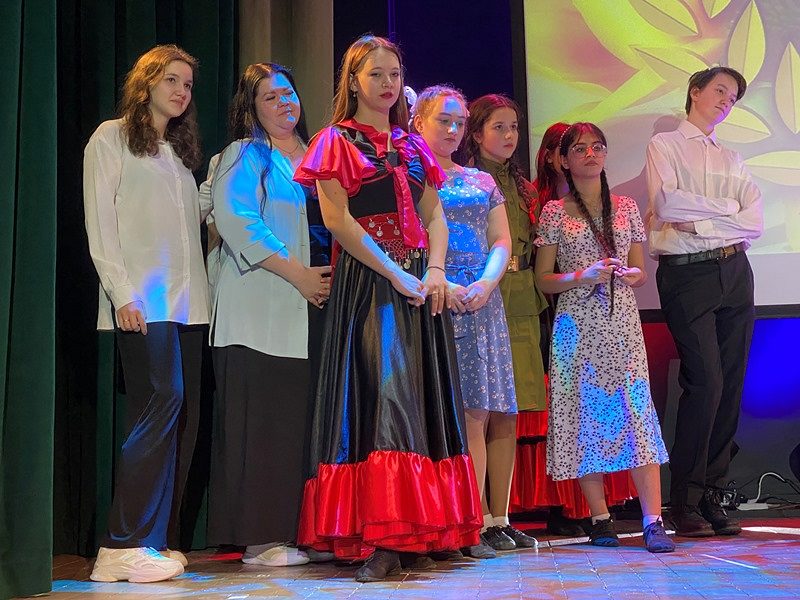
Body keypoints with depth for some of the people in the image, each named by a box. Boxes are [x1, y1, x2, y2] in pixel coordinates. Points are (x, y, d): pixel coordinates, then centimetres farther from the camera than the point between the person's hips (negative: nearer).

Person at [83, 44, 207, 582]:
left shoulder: (181, 150, 24)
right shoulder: (112, 139, 5)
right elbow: (100, 224, -5)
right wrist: (122, 293, -13)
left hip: (188, 300, 7)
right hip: (142, 299, -7)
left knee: (183, 414, 0)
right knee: (162, 402, -18)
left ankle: (152, 539, 5)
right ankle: (125, 546, -14)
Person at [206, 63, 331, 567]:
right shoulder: (244, 155, 3)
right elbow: (237, 222, -13)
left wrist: (326, 277, 7)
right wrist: (298, 274, -15)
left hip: (306, 310, 6)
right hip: (259, 312, -6)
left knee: (298, 422, 3)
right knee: (261, 421, -7)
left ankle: (297, 532, 8)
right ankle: (260, 539, -3)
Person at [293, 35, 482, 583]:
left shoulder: (412, 144, 18)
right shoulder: (338, 141, 2)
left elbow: (434, 215, 14)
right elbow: (338, 220, -9)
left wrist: (436, 270, -5)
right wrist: (397, 274, -15)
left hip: (421, 284, 6)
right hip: (367, 282, -6)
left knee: (425, 397, 3)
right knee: (384, 394, -14)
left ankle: (429, 529, 8)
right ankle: (382, 541, -13)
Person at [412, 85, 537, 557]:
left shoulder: (482, 182, 19)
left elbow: (502, 241, 12)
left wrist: (486, 283, -6)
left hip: (484, 302, 5)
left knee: (500, 415, 3)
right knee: (469, 415, -10)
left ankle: (498, 520, 11)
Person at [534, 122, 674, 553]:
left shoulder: (626, 208, 13)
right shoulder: (554, 213, 5)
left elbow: (641, 271, 16)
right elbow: (543, 280, 3)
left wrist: (630, 274, -6)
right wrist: (583, 276, -12)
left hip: (623, 322, 1)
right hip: (577, 327, -1)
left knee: (636, 412, -9)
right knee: (585, 417, -1)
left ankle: (653, 522, -10)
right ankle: (600, 520, 8)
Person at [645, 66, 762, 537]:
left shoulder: (733, 161, 21)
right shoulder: (665, 145, 9)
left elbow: (755, 222, 6)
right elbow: (665, 202, -10)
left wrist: (699, 222, -7)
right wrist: (727, 207, -1)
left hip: (735, 273, 5)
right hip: (687, 273, -5)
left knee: (731, 385, 0)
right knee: (706, 382, -14)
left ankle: (713, 496, 7)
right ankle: (686, 502, -5)